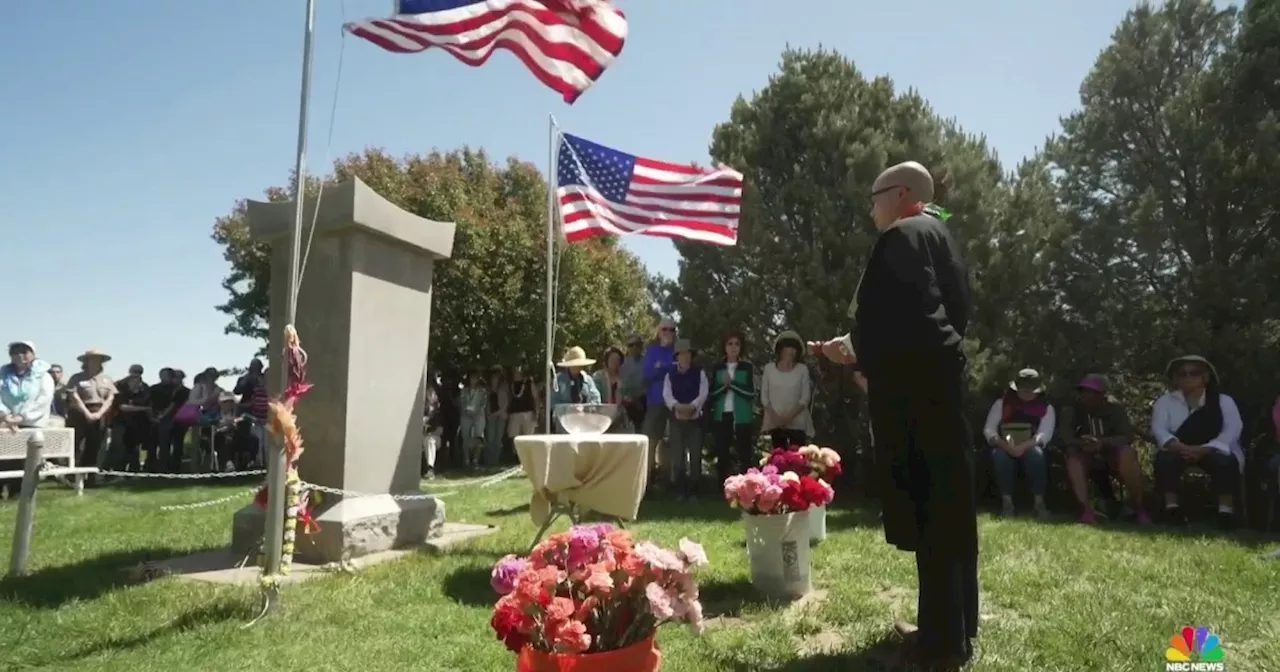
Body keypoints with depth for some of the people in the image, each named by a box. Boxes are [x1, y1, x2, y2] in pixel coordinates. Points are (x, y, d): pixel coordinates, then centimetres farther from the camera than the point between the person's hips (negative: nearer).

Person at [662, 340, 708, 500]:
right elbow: (666, 395, -5)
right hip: (677, 420, 1)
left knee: (695, 456, 0)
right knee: (677, 456, 0)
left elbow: (703, 394, -7)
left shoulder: (699, 373, 6)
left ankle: (693, 491, 8)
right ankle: (679, 490, 9)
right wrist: (677, 406, -26)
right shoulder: (670, 375, 8)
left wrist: (691, 406, -24)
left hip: (695, 419, -1)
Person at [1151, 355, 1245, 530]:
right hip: (1179, 451, 1)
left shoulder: (1224, 401, 3)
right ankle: (1171, 507, -32)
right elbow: (1158, 428, -13)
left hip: (1213, 451, 0)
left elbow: (1232, 431, -14)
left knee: (1225, 460, -33)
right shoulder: (1165, 401, 4)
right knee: (1165, 456, -31)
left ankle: (1226, 511, -34)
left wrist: (1203, 450, -33)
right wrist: (1179, 447, -35)